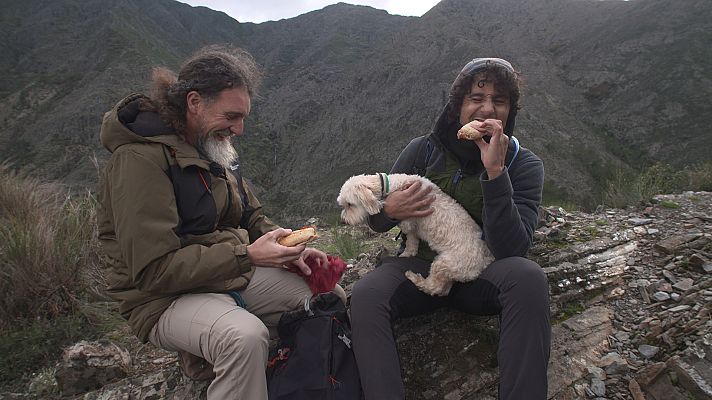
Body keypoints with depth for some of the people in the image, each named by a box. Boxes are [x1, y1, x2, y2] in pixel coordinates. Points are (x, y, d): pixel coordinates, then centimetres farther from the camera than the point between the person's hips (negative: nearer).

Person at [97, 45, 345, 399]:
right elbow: (154, 270, -25)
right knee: (245, 336, -38)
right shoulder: (140, 158, -21)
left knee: (331, 297, 2)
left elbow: (251, 218, 16)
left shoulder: (211, 148, 8)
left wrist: (287, 250, -4)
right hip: (166, 300, -8)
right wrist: (247, 256, -27)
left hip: (233, 277, 9)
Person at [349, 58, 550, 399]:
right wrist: (388, 210, -18)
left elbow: (511, 249, -19)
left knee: (528, 278, -33)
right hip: (420, 265, 1)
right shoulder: (423, 150, 0)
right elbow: (376, 222, 8)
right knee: (365, 295, -29)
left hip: (482, 274, 0)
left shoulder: (524, 165, -4)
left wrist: (495, 172, -27)